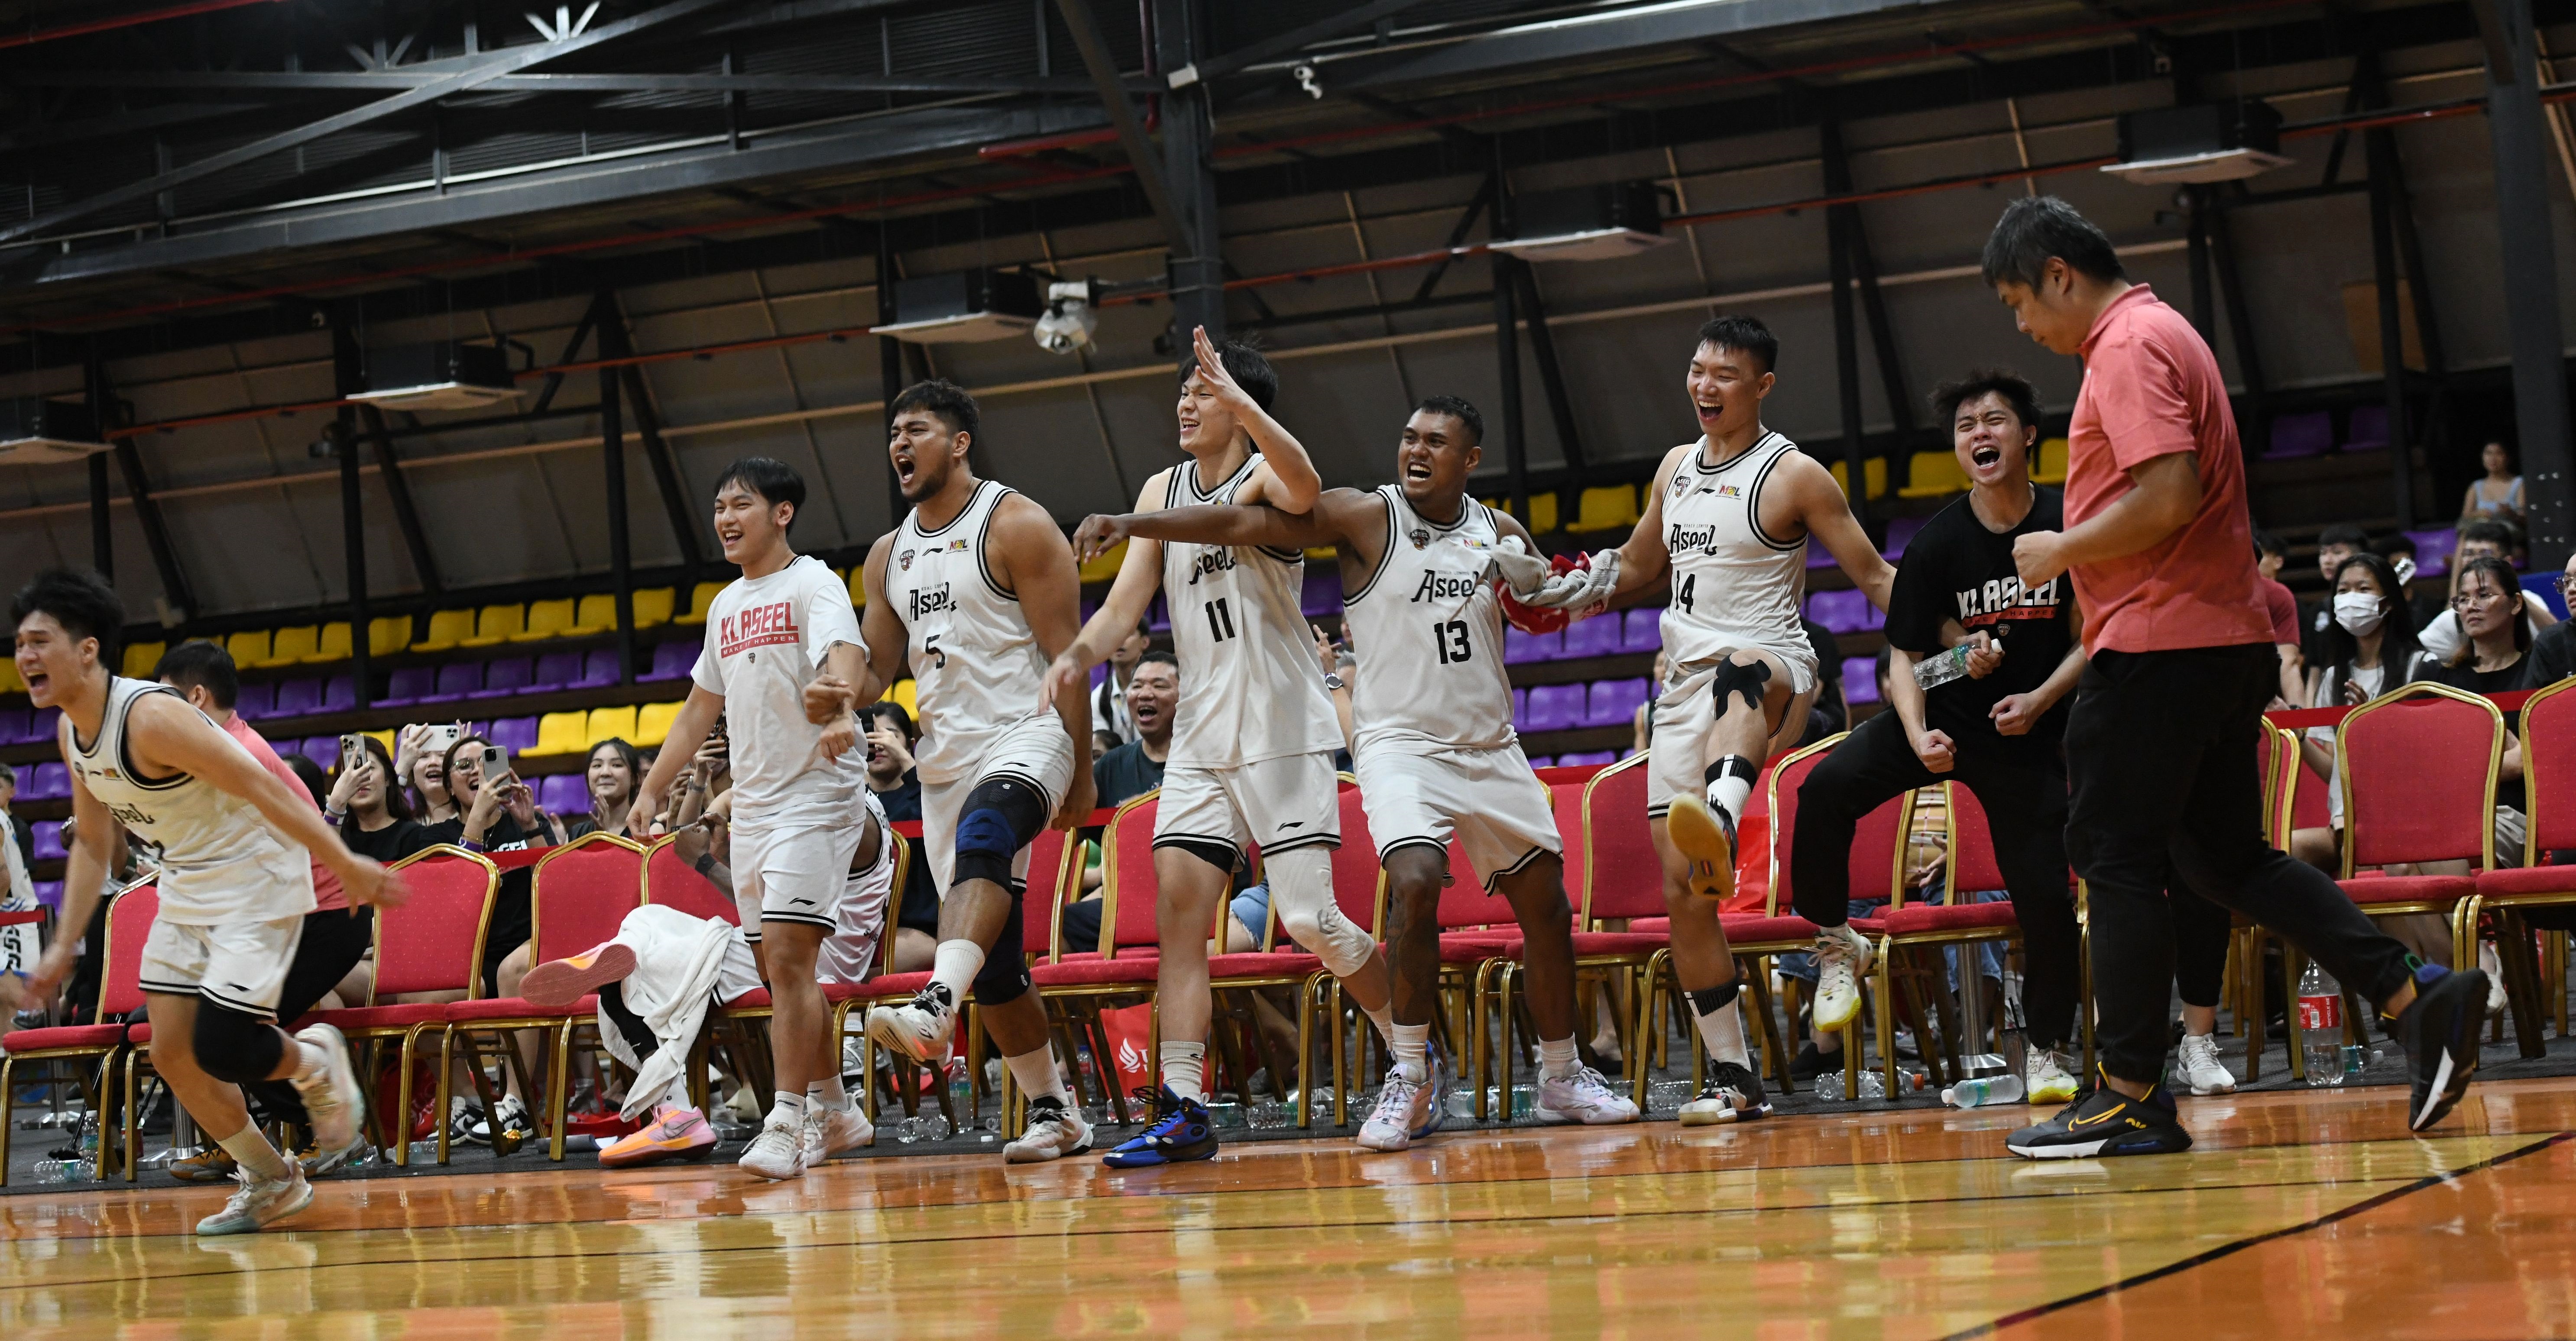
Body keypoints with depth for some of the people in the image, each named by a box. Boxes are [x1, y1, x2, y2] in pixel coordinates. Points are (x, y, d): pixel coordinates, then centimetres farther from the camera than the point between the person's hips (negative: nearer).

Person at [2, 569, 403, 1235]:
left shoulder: (150, 717, -27)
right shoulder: (71, 734, 1)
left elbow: (265, 789, -27)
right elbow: (92, 844, 14)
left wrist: (346, 865, -28)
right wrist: (64, 948, 11)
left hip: (257, 876, -9)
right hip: (187, 885, 9)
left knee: (219, 1050, -16)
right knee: (171, 1052, 3)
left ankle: (317, 1061, 17)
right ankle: (270, 1183, 20)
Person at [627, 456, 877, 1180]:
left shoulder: (815, 585, -7)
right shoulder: (726, 606, 17)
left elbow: (847, 657, -26)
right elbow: (700, 708, 25)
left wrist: (839, 710, -47)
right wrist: (652, 790, 20)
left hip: (816, 796, -8)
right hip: (753, 806, 8)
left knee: (787, 956, -16)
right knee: (782, 967, 11)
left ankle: (788, 1121, -16)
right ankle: (834, 1112, 22)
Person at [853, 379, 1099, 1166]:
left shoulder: (1016, 527, -5)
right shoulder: (889, 555, 15)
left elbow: (1066, 653, -9)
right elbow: (878, 664, 18)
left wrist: (1081, 772, -14)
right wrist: (835, 690, -6)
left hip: (1026, 734, -7)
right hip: (946, 757, 7)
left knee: (983, 842, -38)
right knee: (993, 960, 6)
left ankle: (935, 1007, -58)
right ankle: (1054, 1114, 16)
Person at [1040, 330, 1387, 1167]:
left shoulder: (1263, 479, -8)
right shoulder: (1163, 492, 12)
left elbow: (1305, 488, -33)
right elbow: (1125, 602, 8)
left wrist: (1239, 399, -43)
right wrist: (1080, 655, -12)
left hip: (1284, 735, -6)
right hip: (1201, 739, 6)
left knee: (1309, 920, -8)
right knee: (1178, 906, -6)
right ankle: (1183, 1112, -8)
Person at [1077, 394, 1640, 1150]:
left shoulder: (1501, 534, 5)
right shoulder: (1365, 518, -7)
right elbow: (1238, 525, -15)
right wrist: (1131, 524, -26)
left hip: (1490, 747, 5)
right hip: (1401, 742, -5)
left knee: (1546, 905, 7)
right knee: (1415, 882, -27)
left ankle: (1561, 1079, 25)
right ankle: (1411, 1077, -15)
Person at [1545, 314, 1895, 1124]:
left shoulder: (1793, 475, -3)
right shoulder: (1677, 468, 16)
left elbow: (1874, 576, -3)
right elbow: (1636, 570, 30)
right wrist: (1571, 592, 10)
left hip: (1773, 670, -7)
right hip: (1688, 689, 7)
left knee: (1738, 672, -46)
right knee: (1682, 891, 0)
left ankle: (1722, 822, -76)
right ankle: (1733, 1079, 8)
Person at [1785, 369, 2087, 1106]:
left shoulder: (2069, 527, -9)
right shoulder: (1937, 543, -10)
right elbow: (1905, 656, -7)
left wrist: (2042, 698, -16)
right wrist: (1919, 737, -24)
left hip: (2029, 733, 0)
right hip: (1943, 715, 0)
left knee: (2045, 894, -6)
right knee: (1828, 785, -25)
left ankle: (2045, 1051, 16)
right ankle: (1837, 943, -5)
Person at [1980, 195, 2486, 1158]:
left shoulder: (2129, 346, -12)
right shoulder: (2158, 333, 20)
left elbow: (2169, 497, -23)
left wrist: (2059, 551, -11)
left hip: (2159, 648, -10)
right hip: (2222, 639, 10)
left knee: (2117, 859, -3)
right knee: (2226, 858, 12)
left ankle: (2130, 1096, 0)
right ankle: (2417, 999, 5)